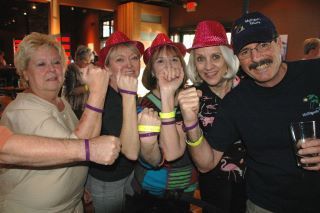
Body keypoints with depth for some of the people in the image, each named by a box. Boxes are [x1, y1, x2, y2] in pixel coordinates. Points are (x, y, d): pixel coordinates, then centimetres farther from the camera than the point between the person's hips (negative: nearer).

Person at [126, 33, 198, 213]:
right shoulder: (145, 105, -19)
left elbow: (174, 152, -25)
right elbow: (156, 160, -26)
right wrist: (146, 142, -45)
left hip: (186, 191, 3)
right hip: (151, 194, -3)